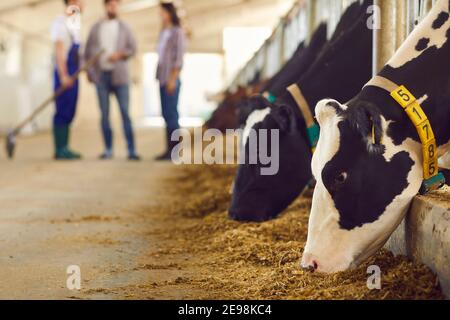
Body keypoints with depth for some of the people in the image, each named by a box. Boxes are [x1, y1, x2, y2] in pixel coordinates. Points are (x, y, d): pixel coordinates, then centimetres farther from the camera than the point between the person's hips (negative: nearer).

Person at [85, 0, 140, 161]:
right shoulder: (96, 28, 10)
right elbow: (88, 50, 10)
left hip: (119, 75, -1)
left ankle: (131, 150, -8)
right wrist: (89, 71, 0)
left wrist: (120, 54, -14)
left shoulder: (124, 27, 7)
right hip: (101, 75, 1)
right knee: (105, 114, 1)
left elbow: (133, 49, 5)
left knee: (125, 113, -7)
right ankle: (108, 149, 6)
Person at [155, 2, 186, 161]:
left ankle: (174, 151, -8)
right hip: (163, 79, 8)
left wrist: (173, 79, -16)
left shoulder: (177, 32, -7)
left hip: (171, 79, -8)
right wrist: (160, 77, 11)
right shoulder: (164, 33, 17)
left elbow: (179, 57, -12)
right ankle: (169, 150, 8)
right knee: (166, 114, 6)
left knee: (171, 114, -9)